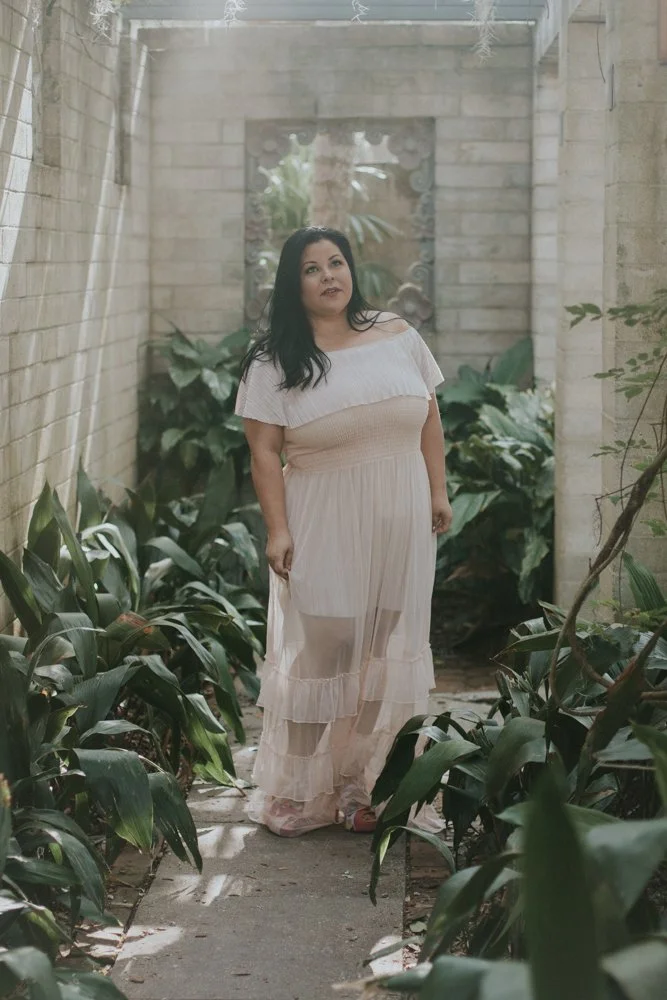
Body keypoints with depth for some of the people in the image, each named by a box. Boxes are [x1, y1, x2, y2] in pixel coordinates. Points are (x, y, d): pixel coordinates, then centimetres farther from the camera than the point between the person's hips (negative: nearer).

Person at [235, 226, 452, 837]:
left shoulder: (396, 335, 6)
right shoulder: (276, 361, -3)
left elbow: (429, 416, 12)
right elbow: (264, 451, -5)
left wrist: (438, 492, 7)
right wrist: (278, 530, -12)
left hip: (401, 523, 3)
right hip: (324, 527, -3)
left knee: (383, 654, 6)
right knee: (318, 651, -3)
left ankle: (358, 786, 17)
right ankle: (295, 793, 6)